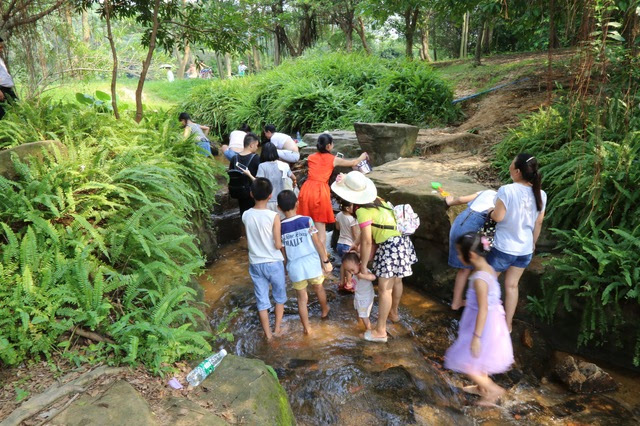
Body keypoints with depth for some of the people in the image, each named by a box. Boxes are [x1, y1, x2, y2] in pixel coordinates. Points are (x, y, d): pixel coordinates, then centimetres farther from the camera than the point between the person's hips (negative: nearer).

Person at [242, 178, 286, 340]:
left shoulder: (246, 215, -6)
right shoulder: (273, 216, -18)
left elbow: (248, 241, 6)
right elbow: (278, 245, -15)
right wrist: (283, 242, 5)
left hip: (255, 264, 3)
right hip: (273, 263, -3)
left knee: (261, 300, 13)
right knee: (279, 296, 20)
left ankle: (268, 334, 22)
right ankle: (277, 329, 29)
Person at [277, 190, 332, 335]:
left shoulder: (280, 227, -7)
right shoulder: (307, 220, -12)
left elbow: (283, 252, 1)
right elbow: (317, 243, -9)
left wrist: (286, 267, 16)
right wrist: (326, 261, -1)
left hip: (295, 267, 0)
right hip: (312, 263, 0)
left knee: (302, 298, 15)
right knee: (319, 288, 27)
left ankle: (306, 328, 26)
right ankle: (324, 311, 51)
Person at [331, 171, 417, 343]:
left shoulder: (363, 211, -18)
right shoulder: (377, 200, 8)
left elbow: (367, 241, -18)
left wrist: (363, 265, -8)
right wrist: (356, 245, 20)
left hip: (390, 246, -9)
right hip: (402, 241, 10)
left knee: (384, 288, -2)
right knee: (396, 281, 24)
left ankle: (380, 331, 6)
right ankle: (393, 313, 44)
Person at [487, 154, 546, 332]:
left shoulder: (507, 190, -22)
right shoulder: (540, 194, -3)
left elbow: (498, 217, -20)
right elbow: (538, 223, 6)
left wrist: (491, 212, 3)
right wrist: (533, 243, 20)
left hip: (504, 247, -5)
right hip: (526, 249, 5)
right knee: (512, 285, 18)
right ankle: (507, 323, 29)